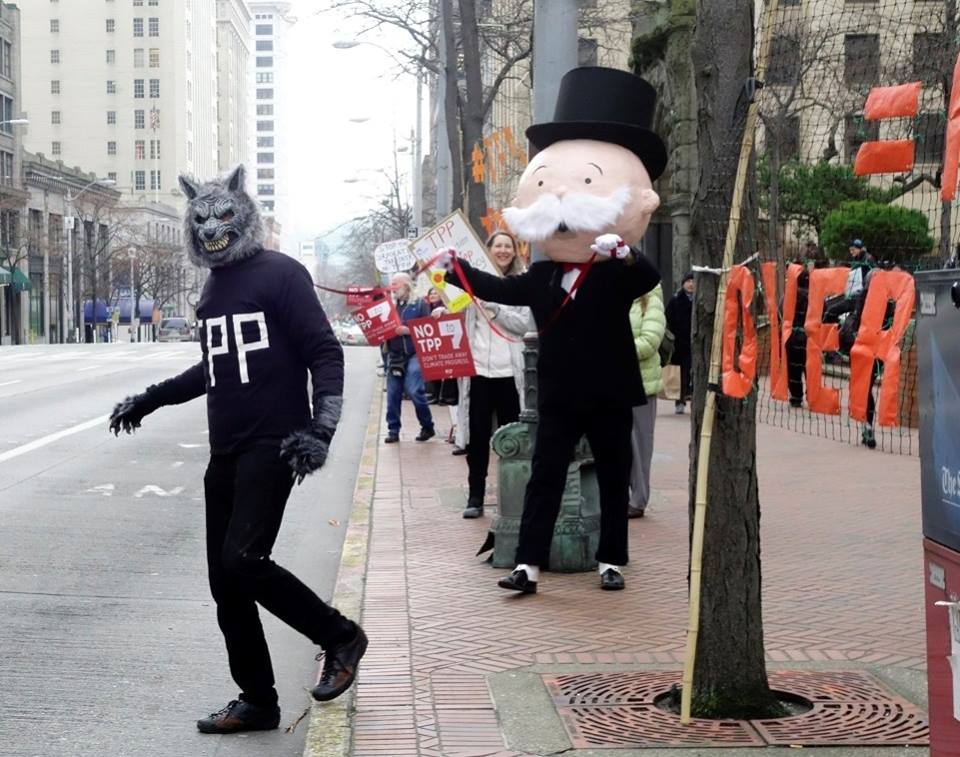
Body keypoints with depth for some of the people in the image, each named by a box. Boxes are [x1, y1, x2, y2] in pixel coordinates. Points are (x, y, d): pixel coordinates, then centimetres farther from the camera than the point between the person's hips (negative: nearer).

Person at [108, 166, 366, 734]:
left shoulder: (280, 274, -6)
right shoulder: (214, 287, 17)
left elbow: (325, 352, -10)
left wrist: (321, 427, -22)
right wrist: (151, 399, 31)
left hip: (272, 447, -8)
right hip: (225, 453, 8)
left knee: (242, 561, -21)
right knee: (226, 582, 5)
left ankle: (340, 637, 0)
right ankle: (257, 702, 15)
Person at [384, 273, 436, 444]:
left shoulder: (420, 304, 1)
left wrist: (408, 330, -17)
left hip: (414, 354, -5)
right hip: (394, 356, 5)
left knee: (414, 391, -12)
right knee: (392, 394, 2)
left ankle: (428, 427, 4)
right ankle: (393, 430, 10)